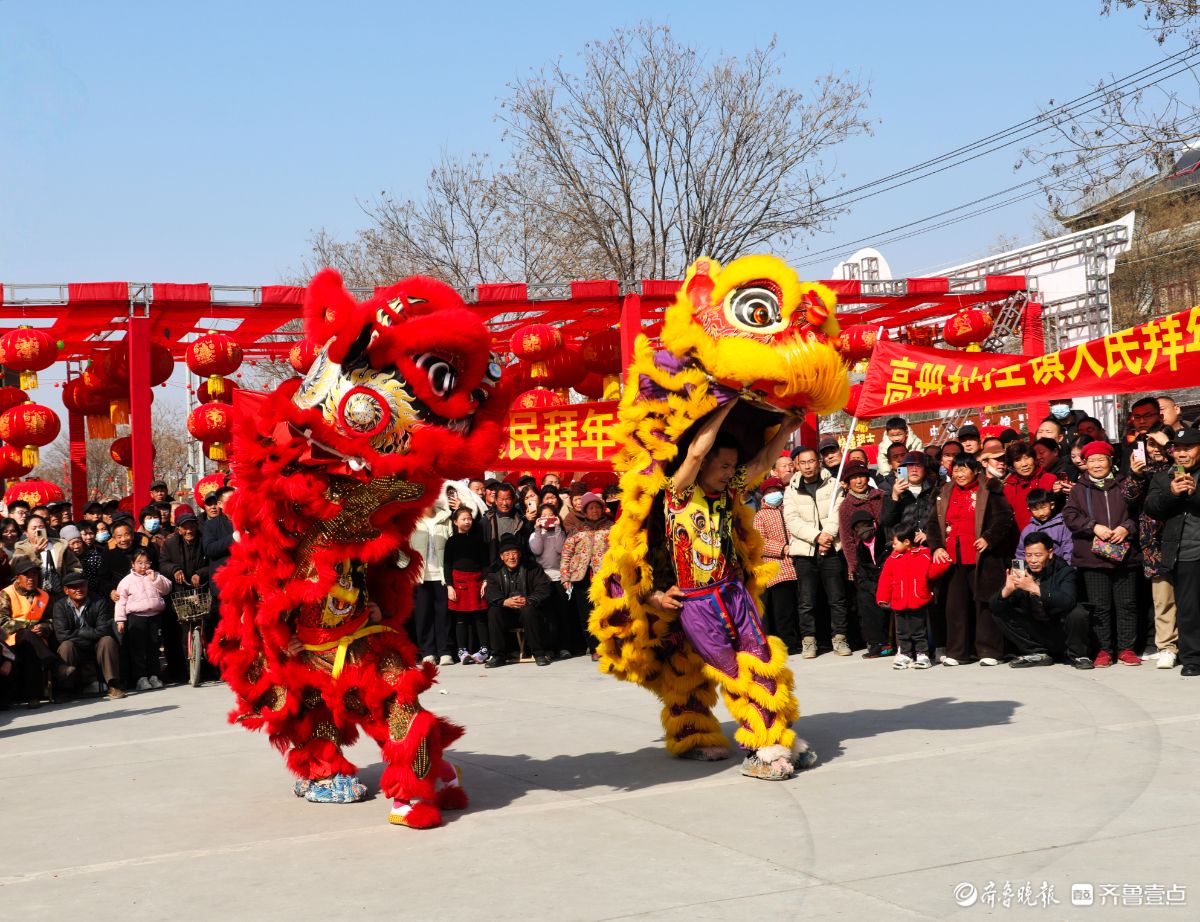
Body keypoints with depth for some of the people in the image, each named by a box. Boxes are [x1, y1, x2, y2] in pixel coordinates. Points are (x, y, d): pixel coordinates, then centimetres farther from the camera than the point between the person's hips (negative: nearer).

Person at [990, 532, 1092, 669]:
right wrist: (1007, 590, -31)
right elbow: (993, 606, -10)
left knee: (1077, 612, -32)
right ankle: (1038, 654, -5)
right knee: (1000, 611, -10)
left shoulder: (1063, 570, -13)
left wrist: (1034, 588, -43)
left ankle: (1077, 655, -6)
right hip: (1036, 634, 4)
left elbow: (1067, 601, -35)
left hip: (1061, 635, -4)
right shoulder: (1021, 573, -4)